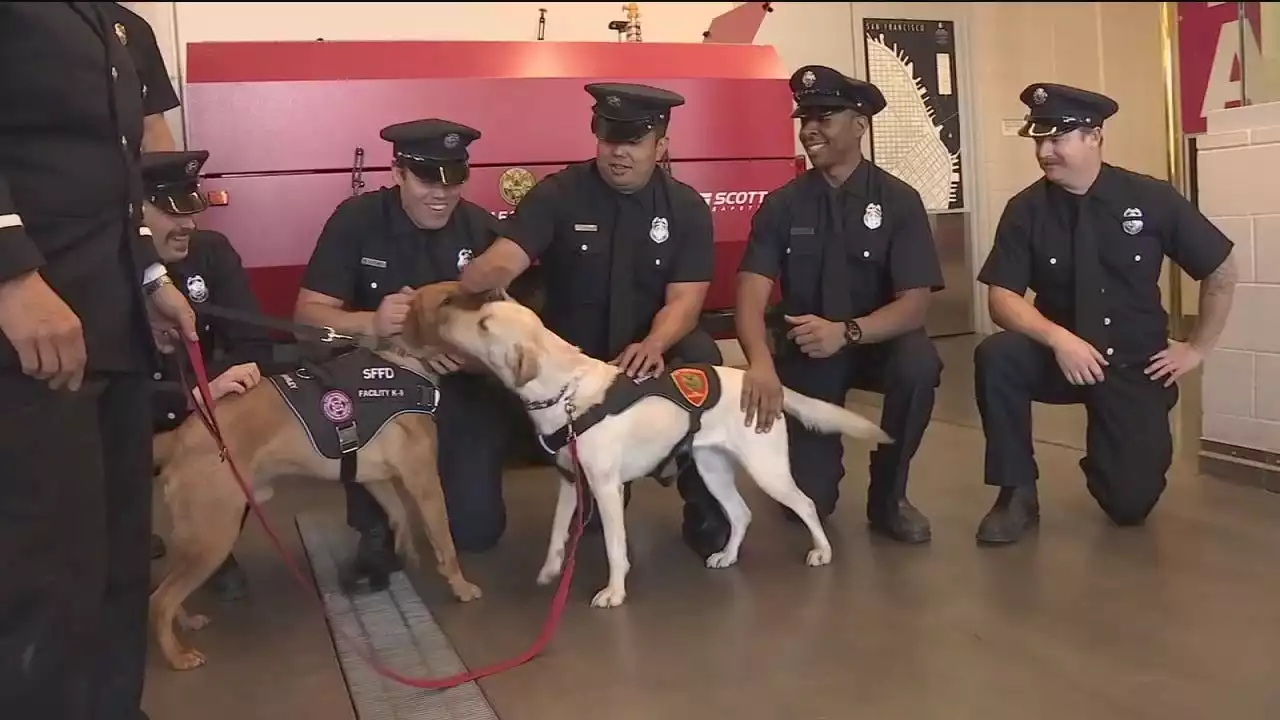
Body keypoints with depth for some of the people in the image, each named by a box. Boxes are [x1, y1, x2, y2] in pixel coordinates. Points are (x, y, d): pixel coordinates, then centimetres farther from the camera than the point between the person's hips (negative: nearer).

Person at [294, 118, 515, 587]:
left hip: (464, 386, 1)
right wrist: (371, 323, -37)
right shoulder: (356, 219, -10)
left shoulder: (481, 227, -6)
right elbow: (308, 313, -15)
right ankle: (376, 525, -6)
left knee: (476, 527, -8)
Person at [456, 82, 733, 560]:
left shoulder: (687, 208, -2)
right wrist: (461, 287, -47)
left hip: (650, 352, 0)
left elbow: (685, 298, -11)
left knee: (700, 356, -32)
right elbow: (504, 259, -22)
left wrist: (653, 345, -34)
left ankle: (705, 510, -15)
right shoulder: (557, 194, -7)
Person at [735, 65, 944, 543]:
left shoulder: (899, 202, -8)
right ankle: (822, 463, 30)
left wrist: (847, 332, -36)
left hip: (876, 342, 0)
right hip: (805, 350, 0)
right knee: (807, 498, -11)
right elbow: (751, 296, -17)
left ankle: (888, 497, -10)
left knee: (918, 363, -36)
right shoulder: (781, 205, -5)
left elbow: (914, 304, -17)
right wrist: (761, 362, -38)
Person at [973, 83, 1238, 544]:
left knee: (1131, 504, -5)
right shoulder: (1026, 210, -9)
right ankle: (1017, 494, -17)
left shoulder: (1152, 199, -8)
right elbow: (1002, 298, -15)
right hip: (1061, 356, 0)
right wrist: (1058, 338, -31)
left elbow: (1221, 272, 3)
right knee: (996, 357, -33)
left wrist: (1198, 347, 3)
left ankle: (1104, 456, 34)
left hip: (1135, 366, 0)